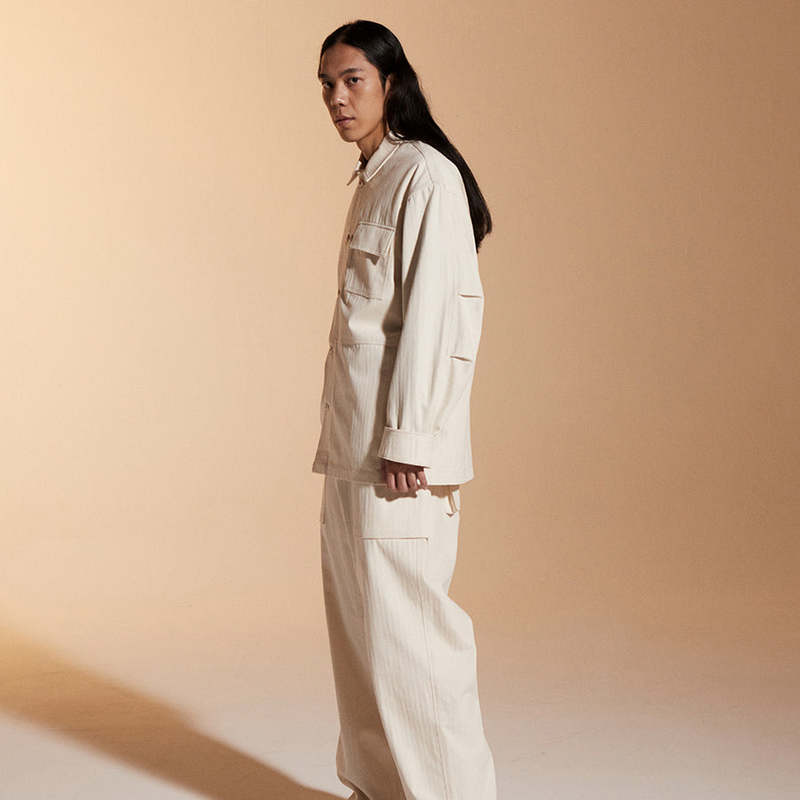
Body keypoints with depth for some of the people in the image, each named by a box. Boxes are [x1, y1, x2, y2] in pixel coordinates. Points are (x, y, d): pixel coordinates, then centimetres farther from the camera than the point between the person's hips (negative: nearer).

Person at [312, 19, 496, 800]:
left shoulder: (425, 174, -11)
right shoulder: (373, 178, 18)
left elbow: (433, 312, -17)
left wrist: (405, 441, -20)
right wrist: (349, 437, 18)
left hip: (397, 431, -10)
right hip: (353, 432, 10)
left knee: (401, 614, -5)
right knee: (356, 610, 13)